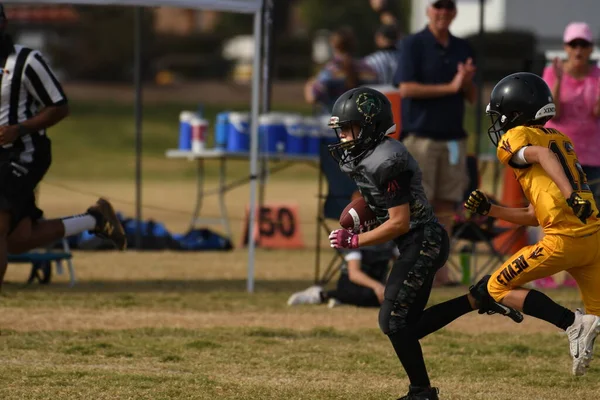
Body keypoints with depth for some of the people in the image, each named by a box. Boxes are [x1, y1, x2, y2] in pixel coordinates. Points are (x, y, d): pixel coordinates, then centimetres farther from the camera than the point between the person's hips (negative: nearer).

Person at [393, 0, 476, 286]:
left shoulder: (462, 48, 15)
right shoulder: (412, 45, -1)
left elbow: (472, 98, 16)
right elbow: (406, 88, -12)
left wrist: (468, 82, -7)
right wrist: (450, 87, -15)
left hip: (453, 138, 5)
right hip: (420, 136, -5)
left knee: (445, 206, 4)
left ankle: (440, 269, 7)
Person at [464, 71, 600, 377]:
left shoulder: (515, 138, 2)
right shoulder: (560, 138, 26)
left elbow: (543, 155, -23)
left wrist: (570, 195, -35)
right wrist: (489, 210, 22)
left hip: (564, 239, -8)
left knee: (499, 288, 8)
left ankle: (574, 325, -7)